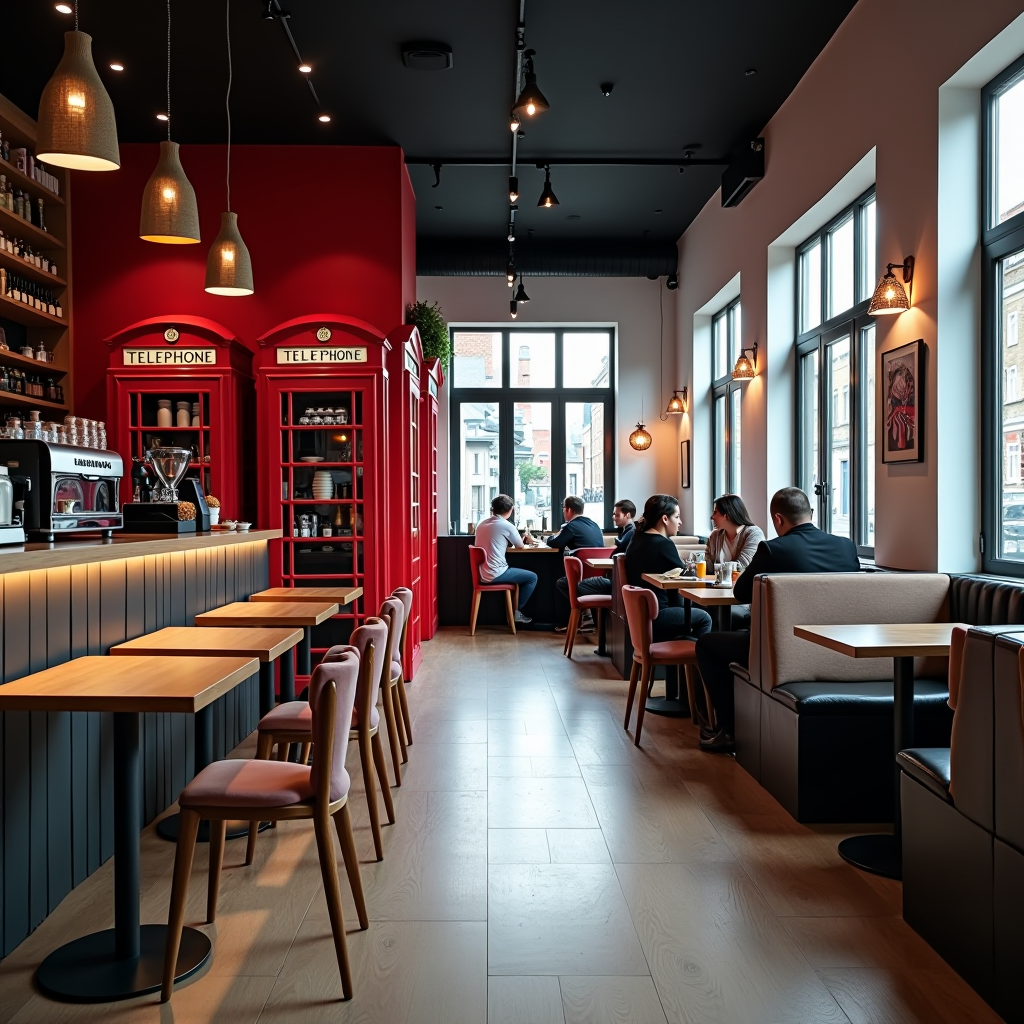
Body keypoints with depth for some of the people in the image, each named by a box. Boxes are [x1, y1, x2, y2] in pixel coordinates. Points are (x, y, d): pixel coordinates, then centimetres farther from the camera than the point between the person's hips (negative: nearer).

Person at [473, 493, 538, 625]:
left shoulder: (481, 523, 9)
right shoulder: (507, 526, -11)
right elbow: (520, 546, 5)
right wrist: (524, 538, 26)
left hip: (482, 574, 8)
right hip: (496, 574, -8)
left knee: (521, 573, 31)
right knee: (532, 577, 8)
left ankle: (514, 609, 29)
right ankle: (516, 612, 12)